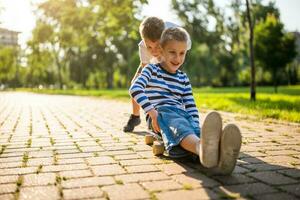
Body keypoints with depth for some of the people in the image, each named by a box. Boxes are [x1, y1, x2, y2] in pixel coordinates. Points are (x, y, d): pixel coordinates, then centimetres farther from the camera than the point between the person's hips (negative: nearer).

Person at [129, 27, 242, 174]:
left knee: (194, 129, -35)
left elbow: (191, 106, 18)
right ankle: (202, 147, -78)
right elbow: (135, 89, -10)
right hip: (160, 113, -4)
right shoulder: (151, 70, 9)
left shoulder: (183, 78, 23)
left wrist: (196, 127, -2)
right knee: (179, 125, -42)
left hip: (181, 114, 4)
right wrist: (152, 112, -22)